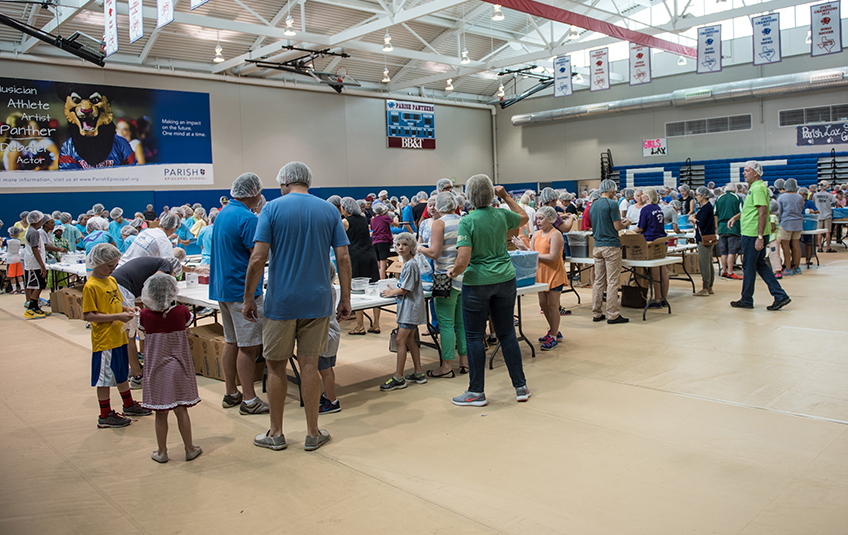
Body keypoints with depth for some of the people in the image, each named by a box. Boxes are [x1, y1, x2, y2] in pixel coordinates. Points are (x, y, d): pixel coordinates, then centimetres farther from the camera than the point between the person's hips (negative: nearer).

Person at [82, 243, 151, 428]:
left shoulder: (112, 280, 9)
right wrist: (117, 317, -24)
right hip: (104, 340, -9)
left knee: (122, 372, 21)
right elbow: (88, 315, -20)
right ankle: (105, 416, 13)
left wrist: (127, 309, 2)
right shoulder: (91, 286, -17)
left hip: (118, 337, 9)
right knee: (105, 377, 2)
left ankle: (129, 405, 35)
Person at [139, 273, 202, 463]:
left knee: (161, 413, 9)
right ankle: (189, 449, 19)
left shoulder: (145, 315, -11)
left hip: (157, 370, 0)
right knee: (181, 410, 10)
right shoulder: (181, 311, -10)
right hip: (180, 368, 0)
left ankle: (162, 452, 19)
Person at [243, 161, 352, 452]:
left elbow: (258, 258, -11)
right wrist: (345, 299, 7)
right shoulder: (329, 210, 4)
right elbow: (343, 258, 0)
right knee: (309, 366, 9)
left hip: (281, 302, -2)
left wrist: (248, 298, -3)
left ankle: (276, 434, 21)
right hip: (318, 301, 2)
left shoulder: (273, 208, -4)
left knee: (276, 366, 10)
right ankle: (313, 433, 17)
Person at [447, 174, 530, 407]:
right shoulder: (502, 215, 0)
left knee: (474, 337, 6)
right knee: (507, 333, 14)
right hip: (505, 280, 5)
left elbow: (463, 261, -20)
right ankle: (521, 387, 20)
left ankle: (476, 392, 14)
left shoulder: (467, 222, -14)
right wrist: (506, 196, 25)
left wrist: (453, 272, 0)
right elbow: (524, 217, 24)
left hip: (477, 283, -5)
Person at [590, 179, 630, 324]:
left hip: (597, 246, 7)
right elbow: (618, 227, -13)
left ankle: (596, 313, 12)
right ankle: (613, 315, -2)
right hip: (611, 246, -7)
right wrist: (626, 223, 9)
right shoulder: (612, 204, -11)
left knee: (598, 281, 9)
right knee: (612, 282, -4)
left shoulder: (593, 205, 12)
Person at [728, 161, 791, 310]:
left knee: (749, 266, 1)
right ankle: (780, 295, 13)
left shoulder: (758, 188, -16)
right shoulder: (754, 187, 16)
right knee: (760, 264, 14)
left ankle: (746, 300, 13)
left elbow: (763, 212, -24)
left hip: (752, 234, -10)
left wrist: (760, 237, -26)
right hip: (754, 234, 10)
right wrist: (736, 217, 19)